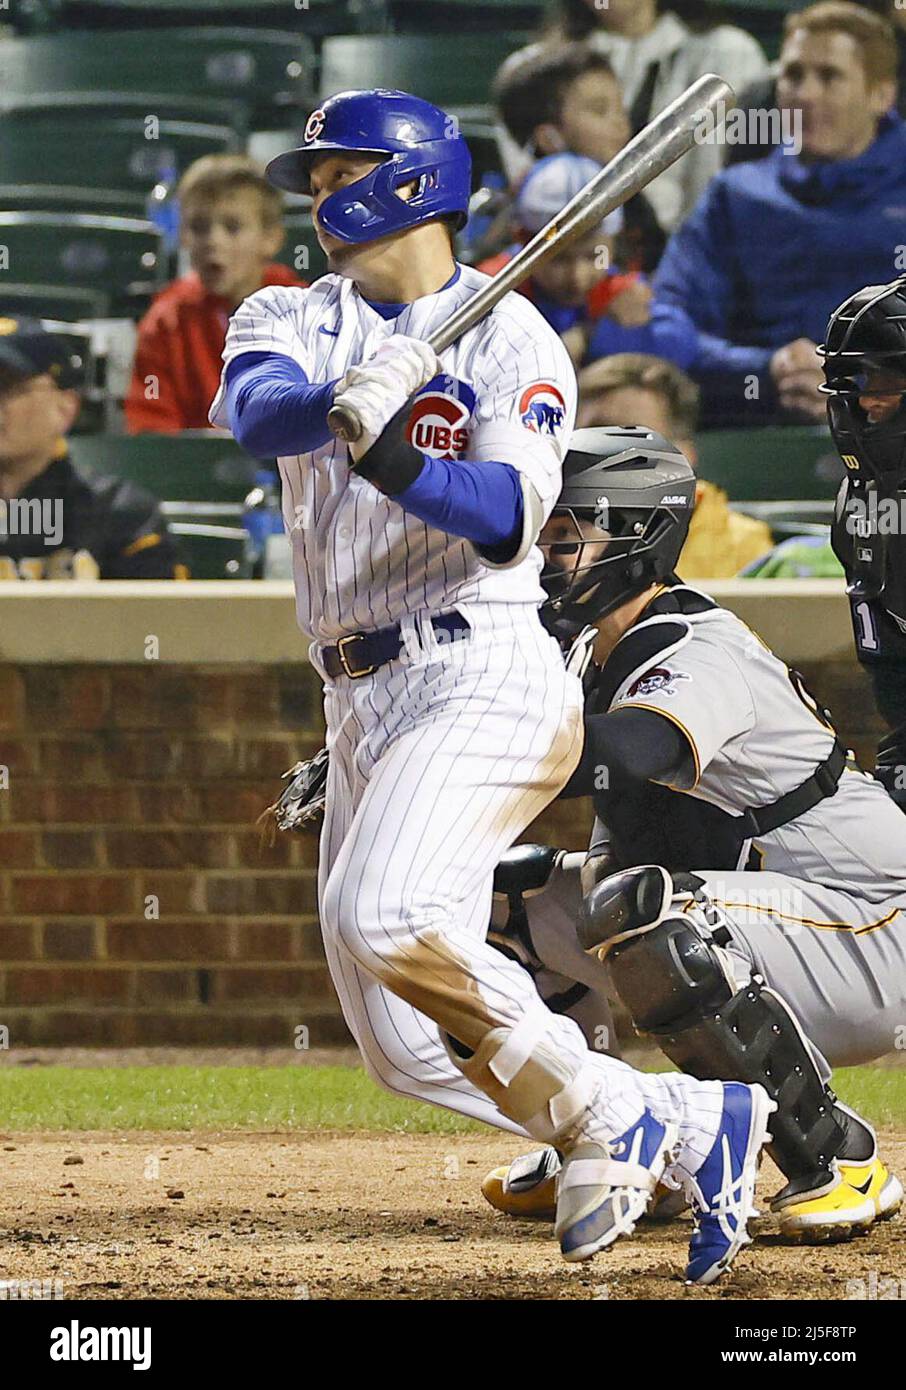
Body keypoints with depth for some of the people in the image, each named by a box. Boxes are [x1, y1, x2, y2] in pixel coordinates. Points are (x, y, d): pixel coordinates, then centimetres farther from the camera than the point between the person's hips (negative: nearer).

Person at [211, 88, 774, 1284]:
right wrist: (347, 401, -33)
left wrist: (394, 456, -34)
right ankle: (692, 1127, 13)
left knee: (382, 916, -30)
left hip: (484, 679, -7)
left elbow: (509, 515, -16)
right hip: (360, 702, 7)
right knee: (408, 1048, 3)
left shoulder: (509, 335, -1)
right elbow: (257, 412, -12)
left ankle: (604, 1117, -16)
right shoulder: (291, 321, 13)